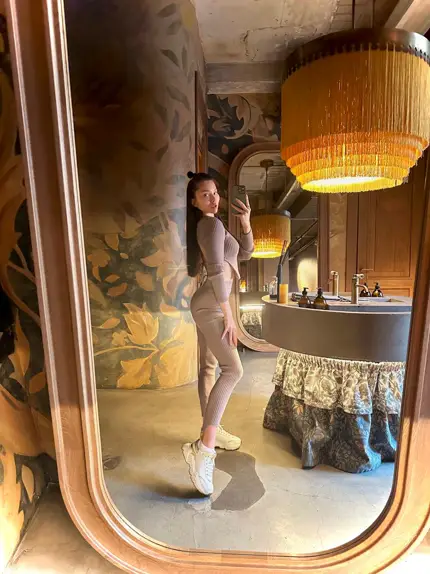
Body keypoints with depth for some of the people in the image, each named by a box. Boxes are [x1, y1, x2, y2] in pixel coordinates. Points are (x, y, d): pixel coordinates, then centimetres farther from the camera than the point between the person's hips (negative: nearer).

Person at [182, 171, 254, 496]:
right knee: (232, 369, -19)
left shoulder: (209, 226, 20)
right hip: (211, 304, -11)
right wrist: (228, 314, -20)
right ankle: (203, 449, -21)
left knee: (209, 367, 14)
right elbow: (216, 272, -20)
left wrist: (246, 223, 5)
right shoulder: (211, 224, -10)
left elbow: (245, 253, 19)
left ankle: (212, 430, 28)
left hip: (207, 304, 11)